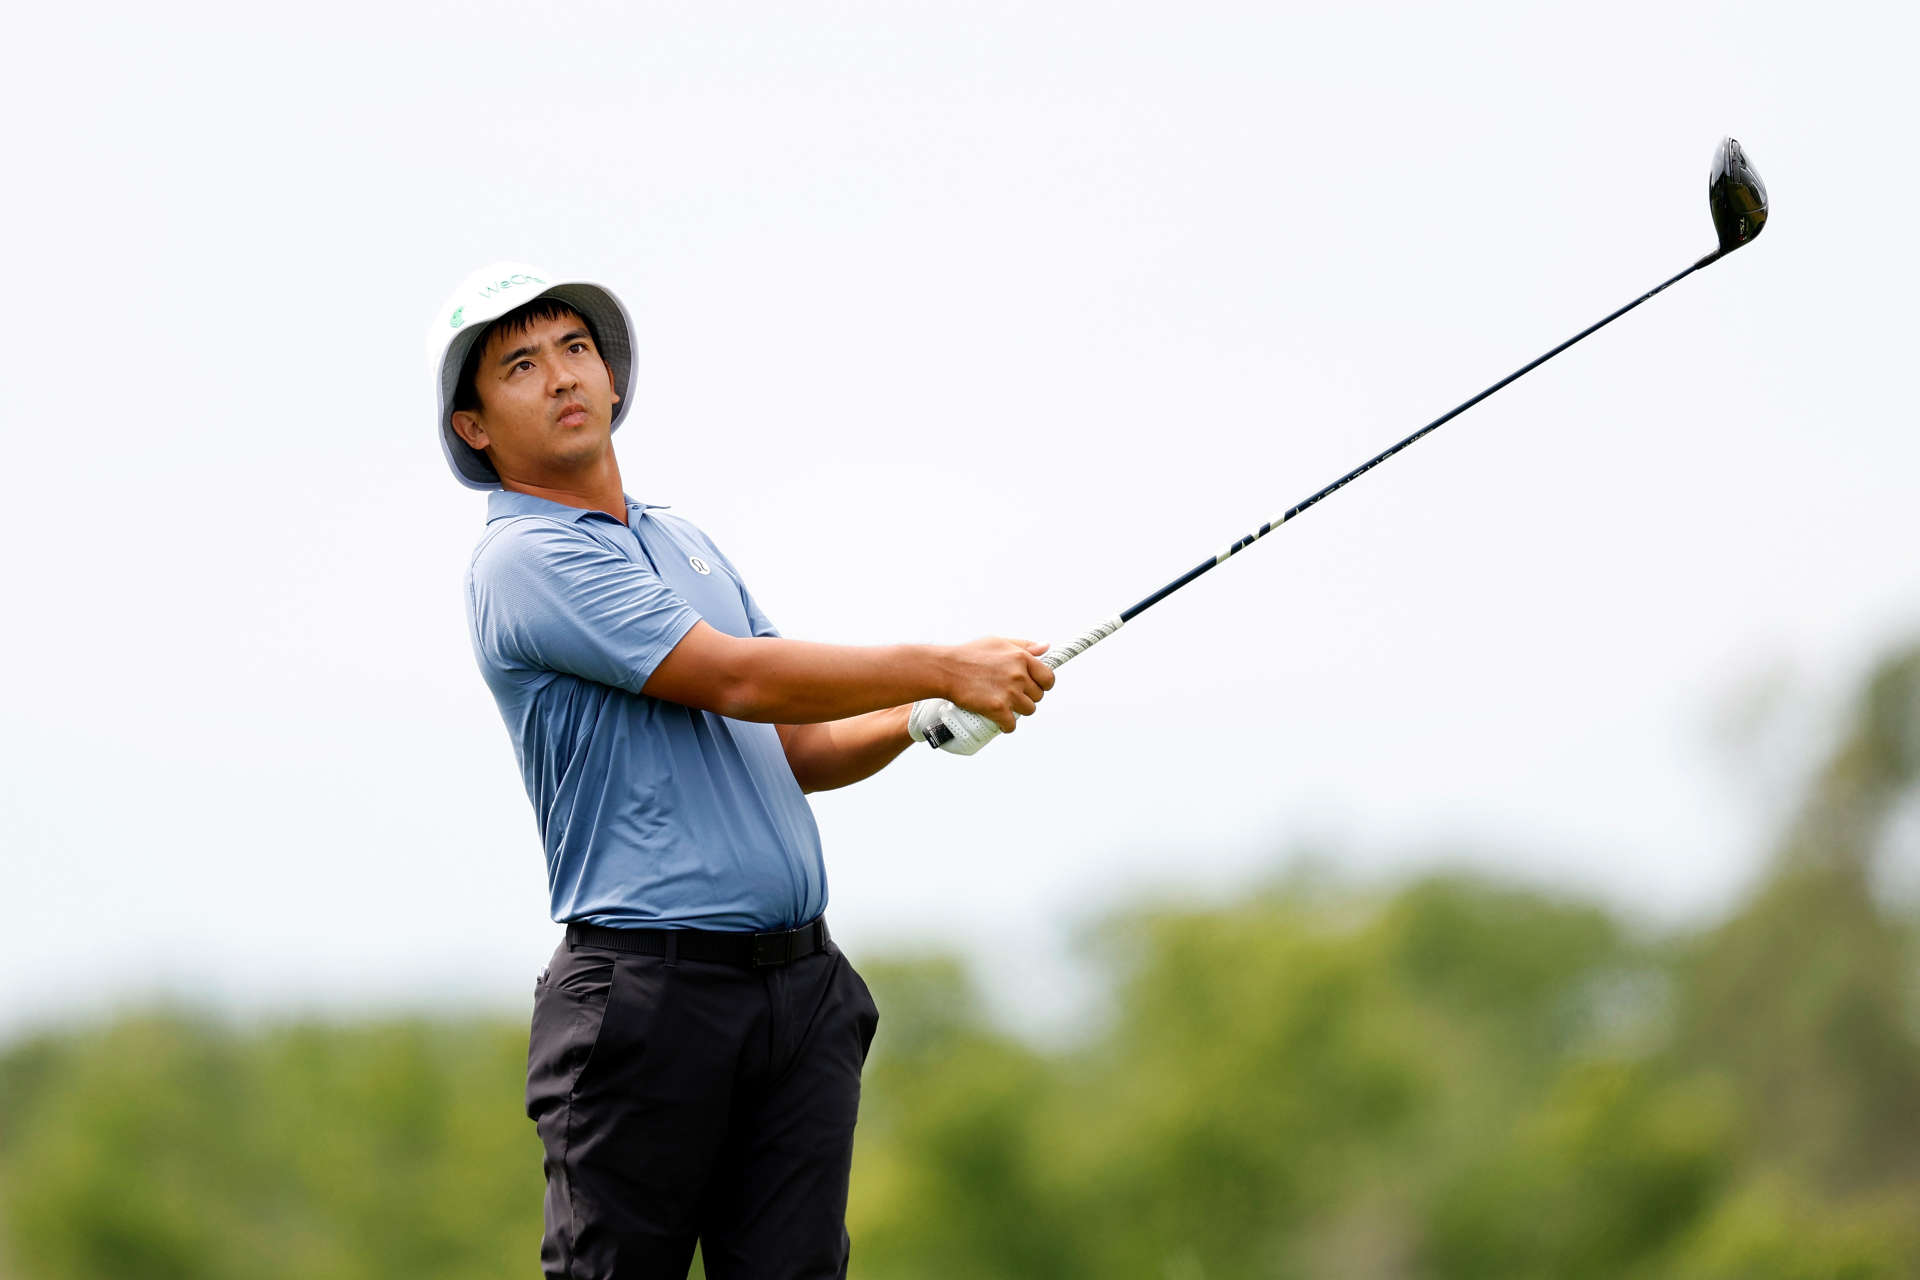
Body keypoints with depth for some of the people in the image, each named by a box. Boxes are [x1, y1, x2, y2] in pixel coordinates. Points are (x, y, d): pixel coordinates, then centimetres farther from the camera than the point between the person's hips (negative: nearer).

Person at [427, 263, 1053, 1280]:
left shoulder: (686, 544, 22)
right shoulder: (525, 561, -7)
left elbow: (796, 751, 23)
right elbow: (737, 679, -14)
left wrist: (917, 720, 3)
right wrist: (944, 669, -9)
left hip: (803, 980, 7)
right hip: (651, 993, -7)